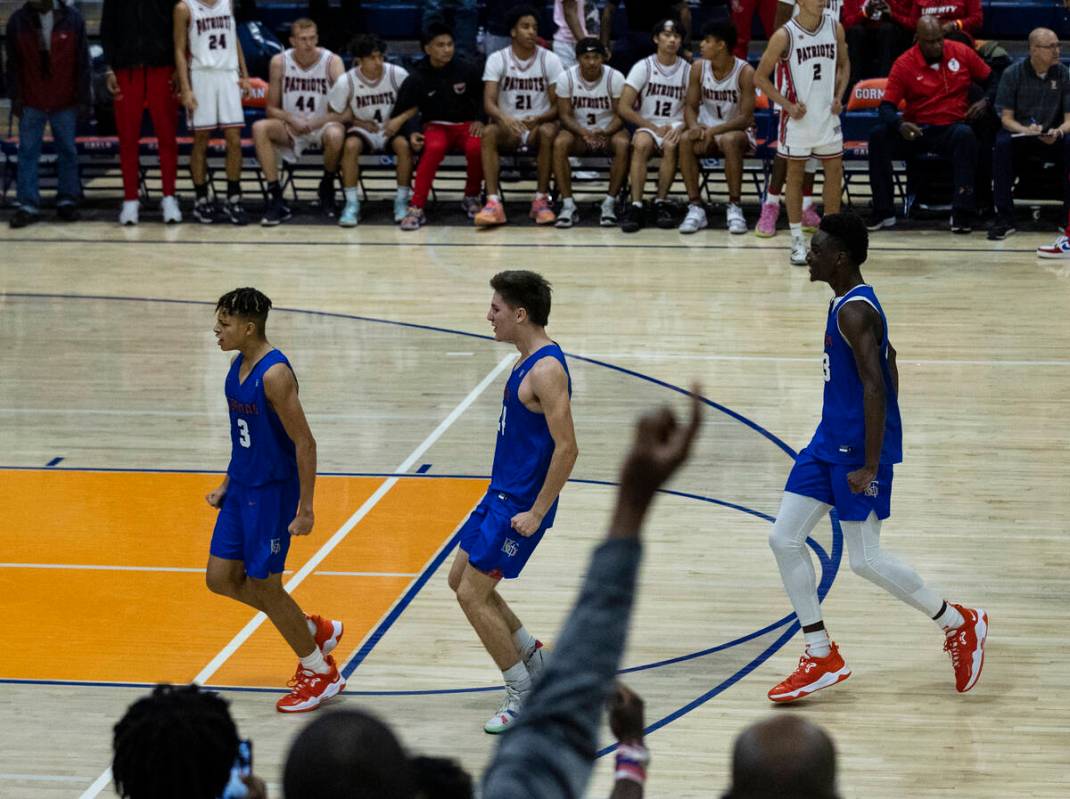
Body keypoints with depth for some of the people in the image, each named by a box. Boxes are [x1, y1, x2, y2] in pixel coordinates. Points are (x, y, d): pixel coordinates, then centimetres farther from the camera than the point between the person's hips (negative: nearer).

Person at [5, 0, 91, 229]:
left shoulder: (72, 19, -4)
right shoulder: (17, 21, -1)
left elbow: (82, 62, 0)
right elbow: (12, 64, 3)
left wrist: (83, 99, -2)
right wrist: (16, 98, -2)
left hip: (65, 102, 0)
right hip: (31, 102, 0)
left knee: (68, 151, 7)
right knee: (28, 152, -1)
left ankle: (67, 200, 18)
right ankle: (28, 205, 2)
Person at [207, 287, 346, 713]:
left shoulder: (274, 374, -23)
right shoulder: (238, 366, 5)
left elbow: (304, 443, -22)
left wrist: (305, 508, -21)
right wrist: (227, 484, 17)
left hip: (272, 491, -9)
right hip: (242, 487, 9)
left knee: (262, 583, -1)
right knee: (221, 578, 10)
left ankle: (321, 674, 16)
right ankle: (314, 630, 27)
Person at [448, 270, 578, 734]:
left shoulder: (546, 370, -22)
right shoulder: (529, 360, 9)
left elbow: (566, 448, -26)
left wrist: (536, 514, -23)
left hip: (521, 504, -10)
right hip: (502, 494, 10)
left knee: (472, 595, -6)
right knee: (461, 579, 16)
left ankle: (524, 696, 5)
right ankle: (534, 660, 27)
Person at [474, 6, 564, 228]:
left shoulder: (550, 60, -3)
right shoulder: (497, 59, -3)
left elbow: (558, 106, -5)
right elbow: (489, 103, -12)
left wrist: (538, 119, -26)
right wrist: (504, 119, -34)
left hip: (538, 126, 0)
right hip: (508, 128, 0)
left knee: (548, 132, -34)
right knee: (489, 132, -32)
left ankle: (541, 200, -25)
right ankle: (493, 203, -38)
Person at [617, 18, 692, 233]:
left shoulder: (687, 70, 5)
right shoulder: (643, 67, 0)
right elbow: (623, 107, -5)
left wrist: (680, 128, -17)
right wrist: (655, 128, -11)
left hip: (674, 128, 1)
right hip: (647, 127, 0)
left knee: (671, 145, -35)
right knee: (642, 143, -35)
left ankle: (661, 202, -22)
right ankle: (635, 206, -38)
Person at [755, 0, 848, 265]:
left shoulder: (835, 28, -1)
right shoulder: (785, 35, -14)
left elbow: (843, 64, 15)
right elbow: (760, 77, -8)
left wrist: (839, 96, 0)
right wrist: (787, 104, -14)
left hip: (828, 114, 4)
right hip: (798, 118, -4)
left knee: (835, 171, 7)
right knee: (795, 173, 5)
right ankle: (797, 240, 11)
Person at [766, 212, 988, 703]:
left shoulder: (854, 311, -21)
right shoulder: (850, 302, 10)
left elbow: (875, 386, -26)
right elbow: (887, 362, 22)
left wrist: (870, 467, -27)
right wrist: (886, 433, 27)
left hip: (859, 448, -10)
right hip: (830, 442, 10)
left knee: (865, 560, -2)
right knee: (784, 539, 6)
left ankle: (959, 623, 17)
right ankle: (822, 658, 13)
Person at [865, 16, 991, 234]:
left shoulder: (961, 53, 3)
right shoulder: (904, 64, -3)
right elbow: (887, 106, -7)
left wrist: (985, 101, -7)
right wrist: (899, 125, -29)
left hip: (952, 129, 0)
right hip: (916, 131, 0)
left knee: (965, 134, -36)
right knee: (878, 135, -25)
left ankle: (962, 212, -31)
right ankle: (883, 212, -17)